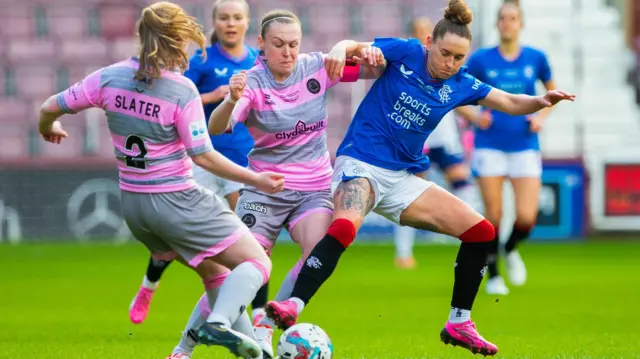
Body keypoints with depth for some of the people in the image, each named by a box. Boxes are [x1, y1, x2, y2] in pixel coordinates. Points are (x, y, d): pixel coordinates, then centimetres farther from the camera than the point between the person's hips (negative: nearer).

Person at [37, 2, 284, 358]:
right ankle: (220, 322, -29)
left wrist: (48, 128, 27)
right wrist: (256, 180, -6)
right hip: (178, 201, -7)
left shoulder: (111, 77, -1)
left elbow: (51, 108, 3)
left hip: (133, 204, 7)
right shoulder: (183, 91, -16)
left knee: (216, 271, 23)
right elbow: (203, 156, -16)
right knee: (257, 263, -3)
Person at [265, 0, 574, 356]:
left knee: (482, 232, 0)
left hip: (403, 179, 6)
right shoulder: (404, 53, -7)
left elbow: (512, 103, 11)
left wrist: (541, 100, -9)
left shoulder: (460, 85, 4)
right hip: (360, 164, -6)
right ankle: (293, 307, -41)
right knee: (345, 227, -38)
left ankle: (458, 323, 11)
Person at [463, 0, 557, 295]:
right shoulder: (481, 60, -2)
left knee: (527, 218, -9)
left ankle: (511, 249, 25)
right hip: (490, 146, -1)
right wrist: (474, 117, -10)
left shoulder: (535, 58, 2)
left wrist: (541, 116, 0)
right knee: (493, 215, -3)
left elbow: (552, 91, 18)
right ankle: (493, 275, 16)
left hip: (525, 147, 1)